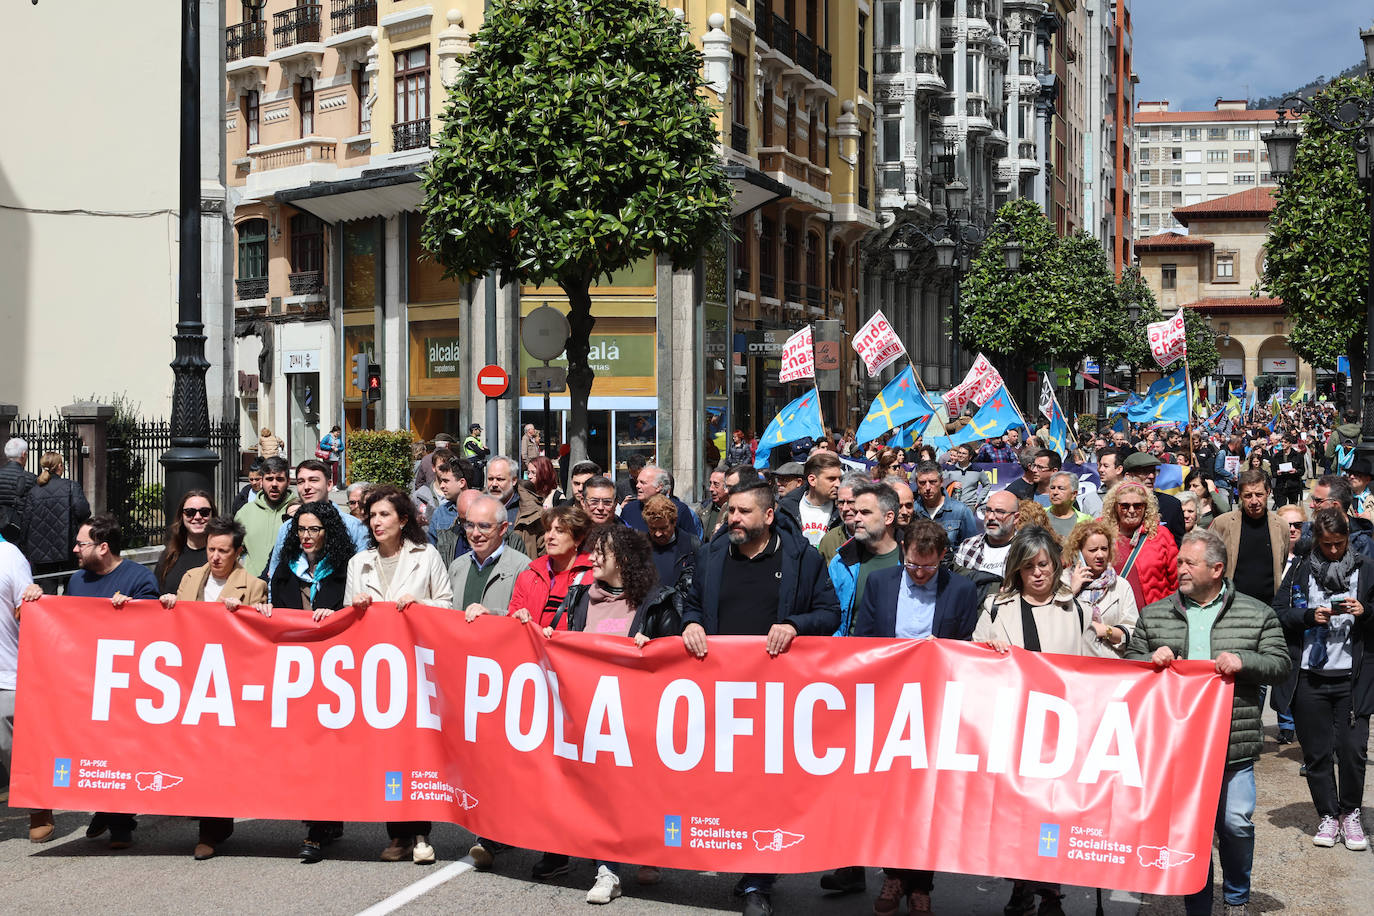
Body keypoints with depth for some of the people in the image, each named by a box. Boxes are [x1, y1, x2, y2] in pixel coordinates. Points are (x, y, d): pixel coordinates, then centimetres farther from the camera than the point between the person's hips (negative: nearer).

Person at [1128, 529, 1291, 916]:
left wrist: (1243, 662, -15)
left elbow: (1280, 665, 2)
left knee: (1237, 824, -2)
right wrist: (1151, 660, -8)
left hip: (1234, 744, -1)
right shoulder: (1153, 615, 9)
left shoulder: (1257, 614, 5)